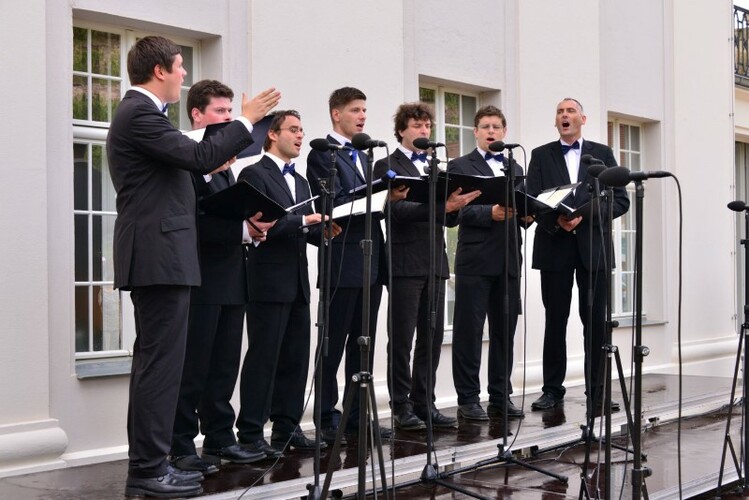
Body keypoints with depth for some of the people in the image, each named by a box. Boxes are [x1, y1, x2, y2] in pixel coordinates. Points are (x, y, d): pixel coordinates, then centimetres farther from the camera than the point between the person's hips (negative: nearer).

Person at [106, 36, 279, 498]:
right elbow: (199, 157, -21)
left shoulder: (139, 113, 20)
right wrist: (247, 121, -11)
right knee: (162, 362, -8)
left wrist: (211, 168, 17)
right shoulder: (140, 114, -13)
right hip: (160, 256, -11)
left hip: (156, 256, 11)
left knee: (154, 361, 12)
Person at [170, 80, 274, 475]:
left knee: (224, 366, 12)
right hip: (201, 279, -9)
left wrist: (252, 227, 5)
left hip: (231, 279, 9)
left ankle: (219, 439, 20)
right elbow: (195, 220, -20)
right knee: (193, 367, -3)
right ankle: (182, 447, 5)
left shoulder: (223, 164, 20)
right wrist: (244, 227, -24)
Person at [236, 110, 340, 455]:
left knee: (295, 357, 8)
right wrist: (304, 221, -20)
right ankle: (250, 433, 0)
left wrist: (324, 230, -2)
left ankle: (287, 428, 16)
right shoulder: (254, 175, -4)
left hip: (298, 281, 8)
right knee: (263, 357, -5)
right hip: (269, 281, -8)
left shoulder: (300, 182, 21)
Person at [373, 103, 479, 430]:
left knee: (431, 338, 7)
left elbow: (448, 215, 16)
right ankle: (402, 407, 6)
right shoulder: (387, 166, -1)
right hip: (404, 262, -6)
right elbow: (398, 210, -14)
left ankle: (424, 403, 15)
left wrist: (457, 204, -8)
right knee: (402, 339, 0)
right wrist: (444, 206, -24)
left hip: (434, 262, 6)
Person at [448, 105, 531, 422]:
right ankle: (468, 399, 4)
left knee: (505, 331, 7)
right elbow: (460, 210, -8)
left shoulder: (515, 169, 20)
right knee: (469, 332, -2)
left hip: (508, 260, 5)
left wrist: (525, 214, -7)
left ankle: (500, 397, 15)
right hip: (475, 260, -5)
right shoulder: (460, 167, 3)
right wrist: (491, 213, -24)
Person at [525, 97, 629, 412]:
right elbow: (531, 200, 0)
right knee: (555, 321, 4)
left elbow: (620, 200, 2)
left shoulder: (602, 154, 10)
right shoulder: (541, 155, 10)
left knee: (596, 321, 1)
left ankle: (597, 389, 8)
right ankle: (552, 389, 11)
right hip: (554, 246, 0)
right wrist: (556, 221, -17)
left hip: (592, 247, 0)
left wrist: (584, 215, -12)